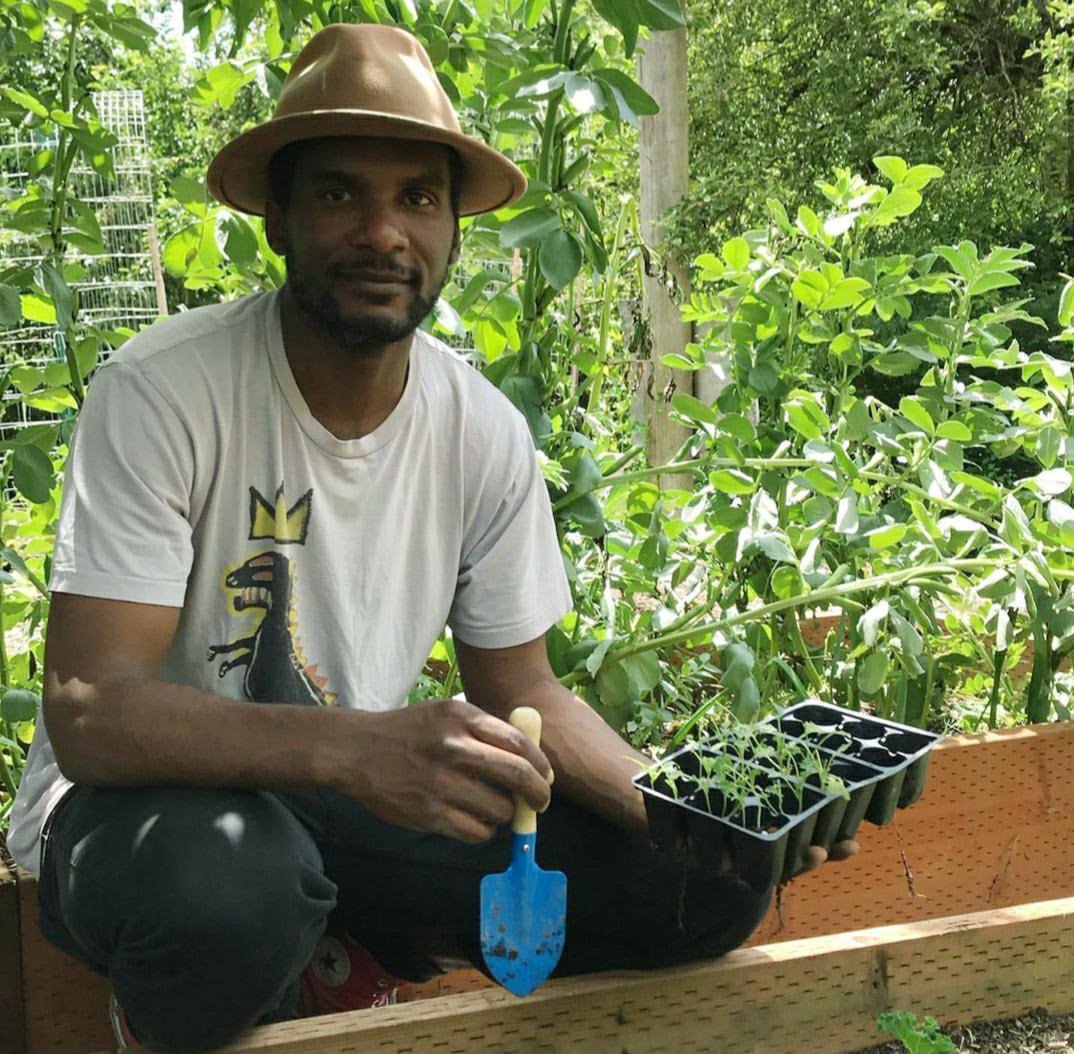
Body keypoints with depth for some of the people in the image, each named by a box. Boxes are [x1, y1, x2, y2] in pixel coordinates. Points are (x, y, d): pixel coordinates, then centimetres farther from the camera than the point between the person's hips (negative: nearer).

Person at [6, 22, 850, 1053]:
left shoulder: (485, 434, -5)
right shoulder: (162, 390, -21)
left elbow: (522, 691, 3)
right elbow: (87, 713, -28)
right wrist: (356, 747, -44)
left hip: (360, 798, 5)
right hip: (155, 794, -4)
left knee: (708, 886, -8)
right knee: (223, 885, -41)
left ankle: (338, 942, 6)